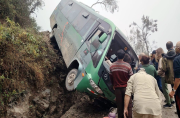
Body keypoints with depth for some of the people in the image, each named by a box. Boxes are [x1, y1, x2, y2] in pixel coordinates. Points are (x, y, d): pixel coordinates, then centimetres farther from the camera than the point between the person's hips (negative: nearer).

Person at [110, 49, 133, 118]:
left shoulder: (112, 66, -3)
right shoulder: (127, 66, -14)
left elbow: (111, 78, 6)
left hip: (117, 88, 3)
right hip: (126, 88, -3)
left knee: (119, 105, 13)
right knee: (128, 105, 6)